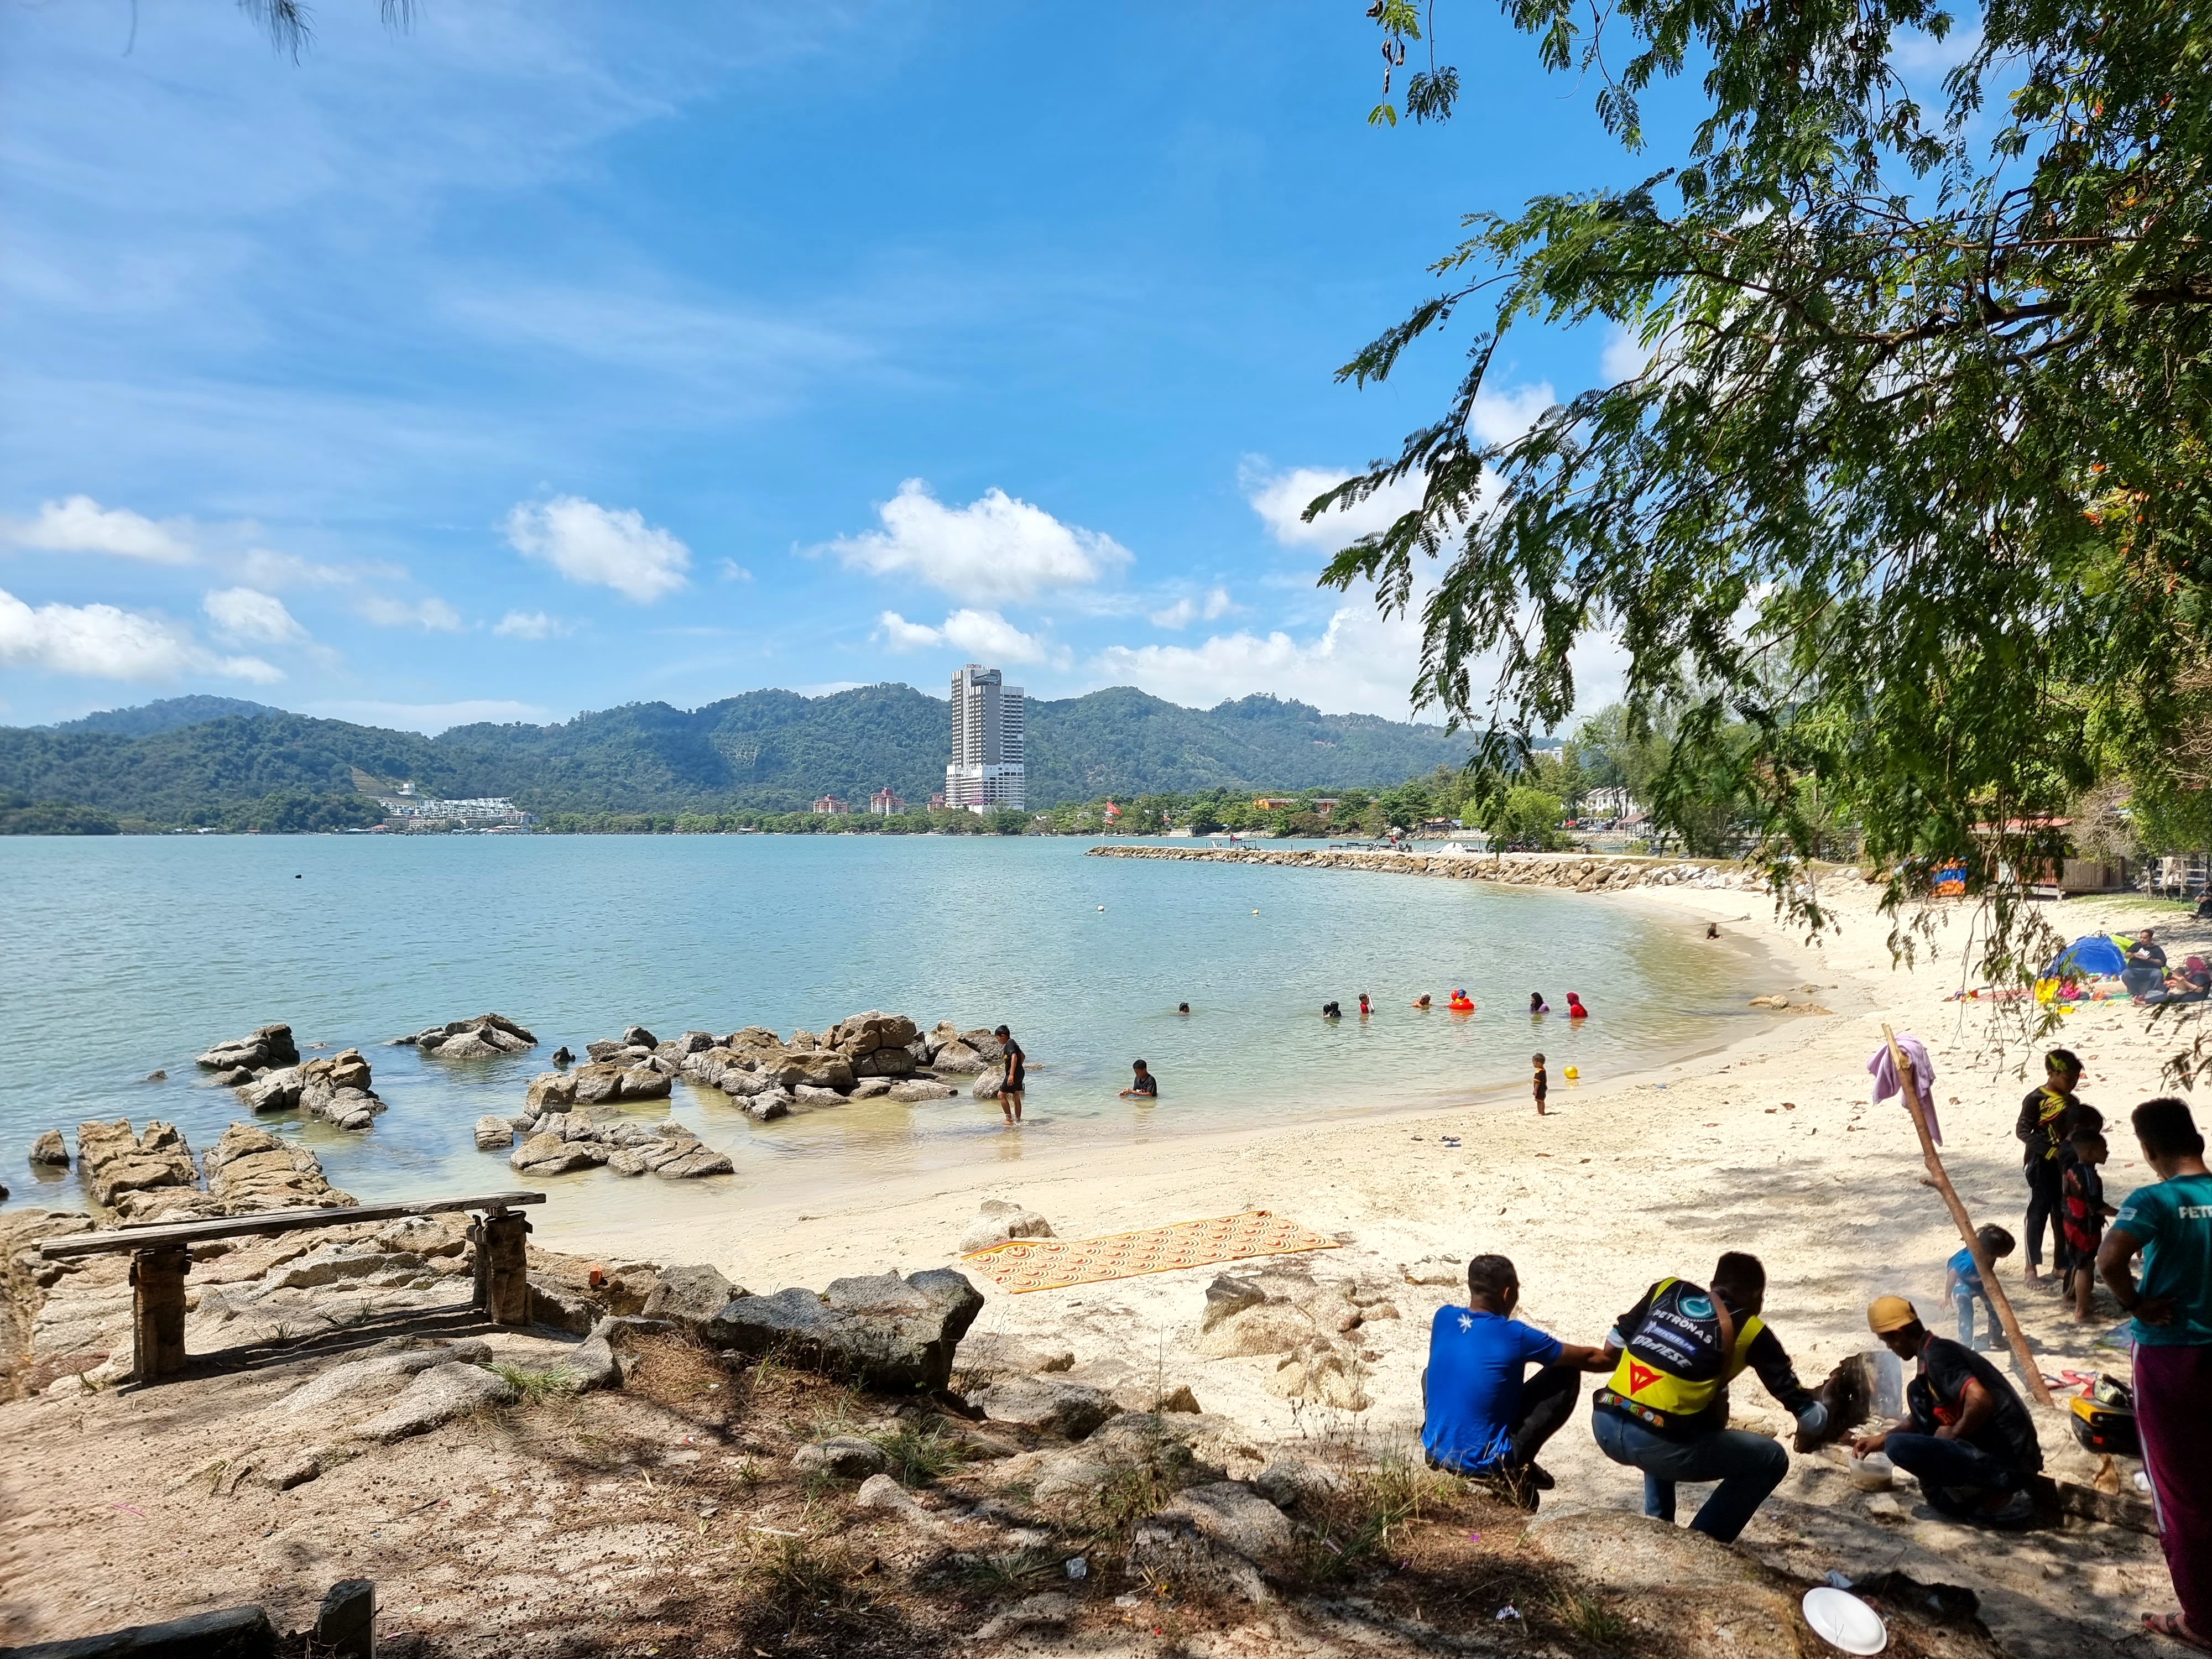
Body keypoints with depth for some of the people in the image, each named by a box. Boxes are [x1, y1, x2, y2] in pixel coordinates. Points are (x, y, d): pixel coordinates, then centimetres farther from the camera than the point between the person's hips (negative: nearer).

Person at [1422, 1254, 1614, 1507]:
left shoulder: (1443, 1318, -1)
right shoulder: (1517, 1336, -12)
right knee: (1566, 1377, 5)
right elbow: (1588, 1358, 3)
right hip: (1486, 1462, -4)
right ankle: (1514, 1470, 3)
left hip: (1436, 1453, 4)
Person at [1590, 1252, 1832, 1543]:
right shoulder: (1750, 1331, 8)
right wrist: (1807, 1440, 35)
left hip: (1604, 1424, 5)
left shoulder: (1668, 1289, 17)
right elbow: (1811, 1416, 13)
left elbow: (1611, 1347, 19)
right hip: (1654, 1441, -5)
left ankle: (1657, 1526, 31)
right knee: (1771, 1459, 16)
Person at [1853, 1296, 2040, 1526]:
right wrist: (1880, 1438, 28)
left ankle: (1998, 1497, -10)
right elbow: (1926, 1415, 29)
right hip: (1993, 1448, 10)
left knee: (1898, 1446, -22)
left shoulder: (1936, 1355, -17)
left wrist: (1953, 1433, -15)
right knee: (1917, 1392, 15)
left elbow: (1981, 1401, -34)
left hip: (2006, 1462, -10)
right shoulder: (1938, 1351, 15)